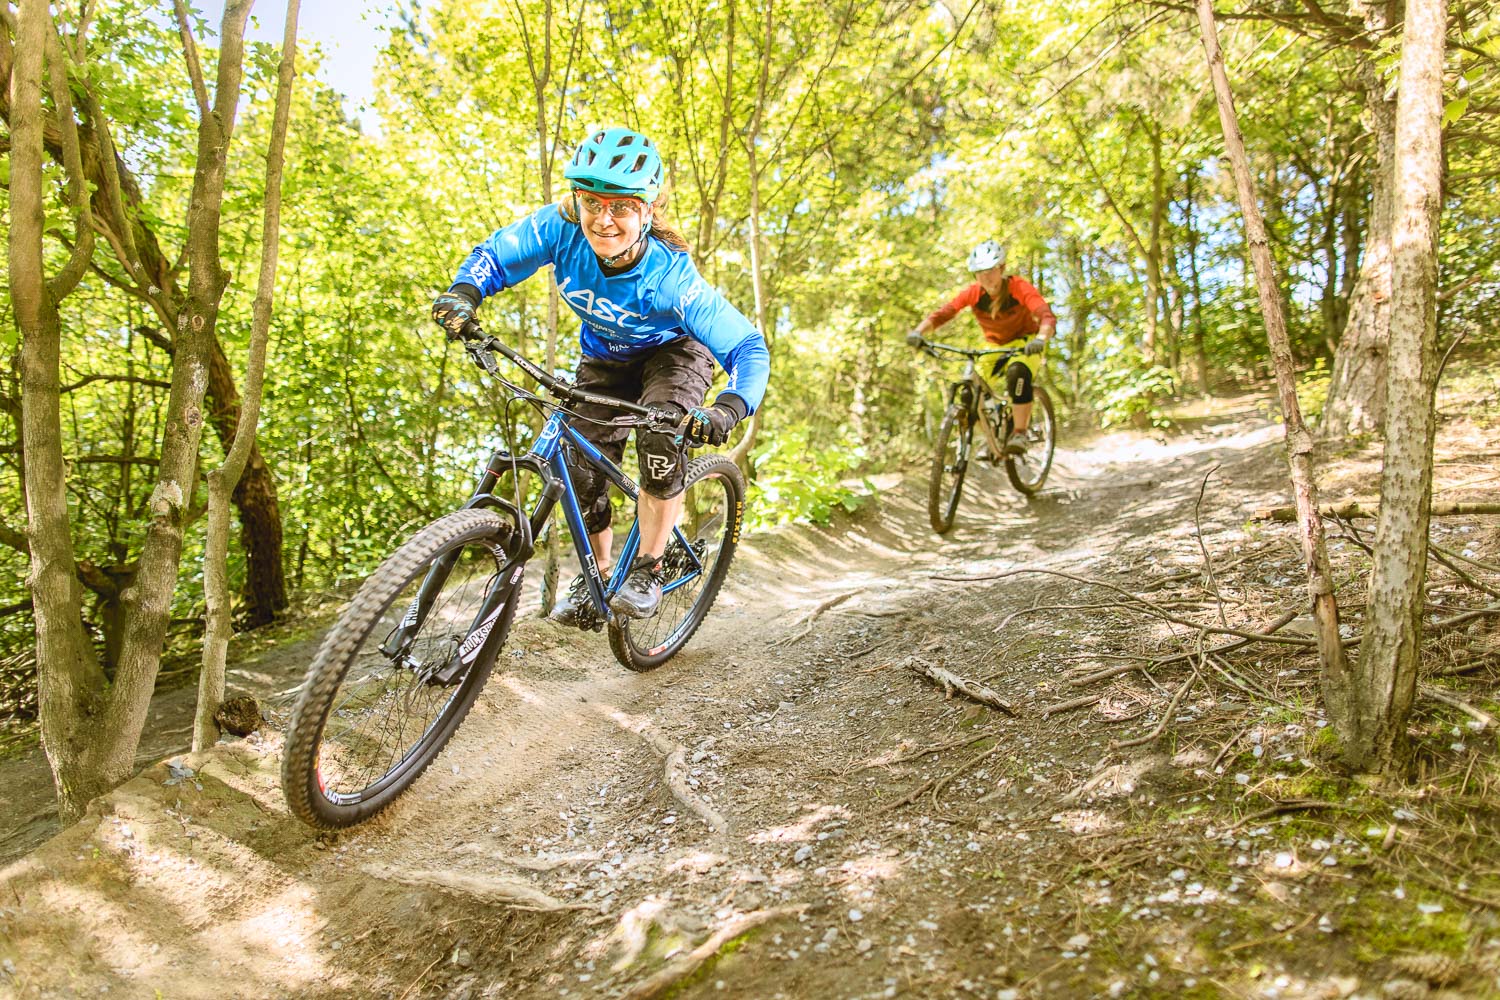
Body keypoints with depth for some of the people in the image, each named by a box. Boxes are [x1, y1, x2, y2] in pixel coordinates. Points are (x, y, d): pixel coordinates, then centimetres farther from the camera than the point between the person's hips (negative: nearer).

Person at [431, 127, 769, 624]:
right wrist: (463, 293, -36)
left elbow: (749, 349, -40)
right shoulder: (561, 228, -29)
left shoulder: (670, 275, -39)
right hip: (605, 357, 4)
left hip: (672, 351, -4)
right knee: (580, 466, -3)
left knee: (662, 436, -31)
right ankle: (596, 573, 22)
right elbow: (494, 255, -14)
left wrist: (730, 407, -60)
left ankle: (647, 569, -13)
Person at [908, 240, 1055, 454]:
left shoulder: (1019, 288, -25)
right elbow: (941, 314, -25)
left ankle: (1019, 432, -25)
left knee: (1017, 372, -37)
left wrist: (1040, 339, -59)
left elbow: (1047, 317, -37)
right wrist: (918, 332, -44)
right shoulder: (972, 293, -17)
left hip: (1026, 343, -4)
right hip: (995, 346, 4)